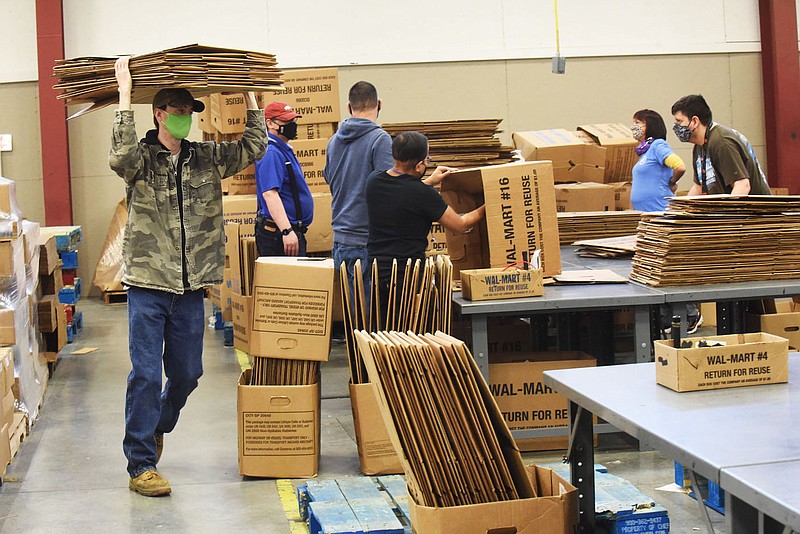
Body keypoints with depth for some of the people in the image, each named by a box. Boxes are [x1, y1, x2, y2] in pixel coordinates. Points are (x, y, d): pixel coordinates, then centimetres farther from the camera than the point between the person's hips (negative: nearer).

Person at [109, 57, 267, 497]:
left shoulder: (207, 159, 8)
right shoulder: (141, 159, -4)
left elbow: (253, 148, 1)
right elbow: (120, 156, -27)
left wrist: (248, 96, 0)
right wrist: (125, 94, -24)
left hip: (190, 287, 4)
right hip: (148, 284, -4)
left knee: (187, 373, 14)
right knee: (145, 374, -5)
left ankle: (155, 427, 42)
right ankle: (140, 466, 3)